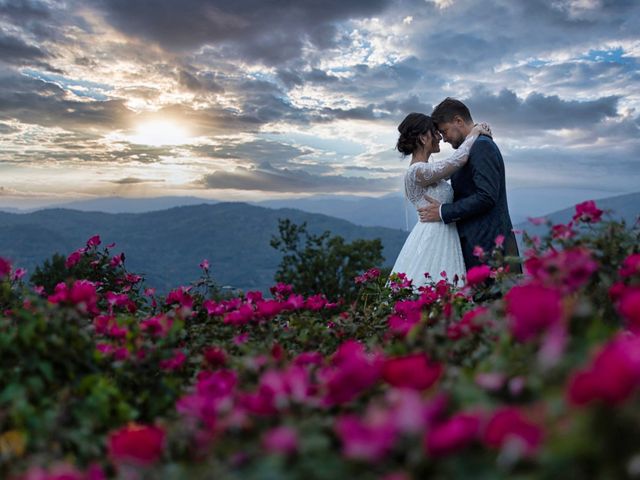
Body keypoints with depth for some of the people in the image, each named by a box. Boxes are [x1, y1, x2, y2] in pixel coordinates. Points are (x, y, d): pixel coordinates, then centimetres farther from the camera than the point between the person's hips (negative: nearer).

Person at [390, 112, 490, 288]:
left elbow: (453, 165, 25)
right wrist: (474, 133, -4)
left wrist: (471, 135, 13)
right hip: (433, 239, -9)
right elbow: (458, 160, -22)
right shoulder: (417, 170, -17)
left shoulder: (425, 169, 13)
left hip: (442, 237, 9)